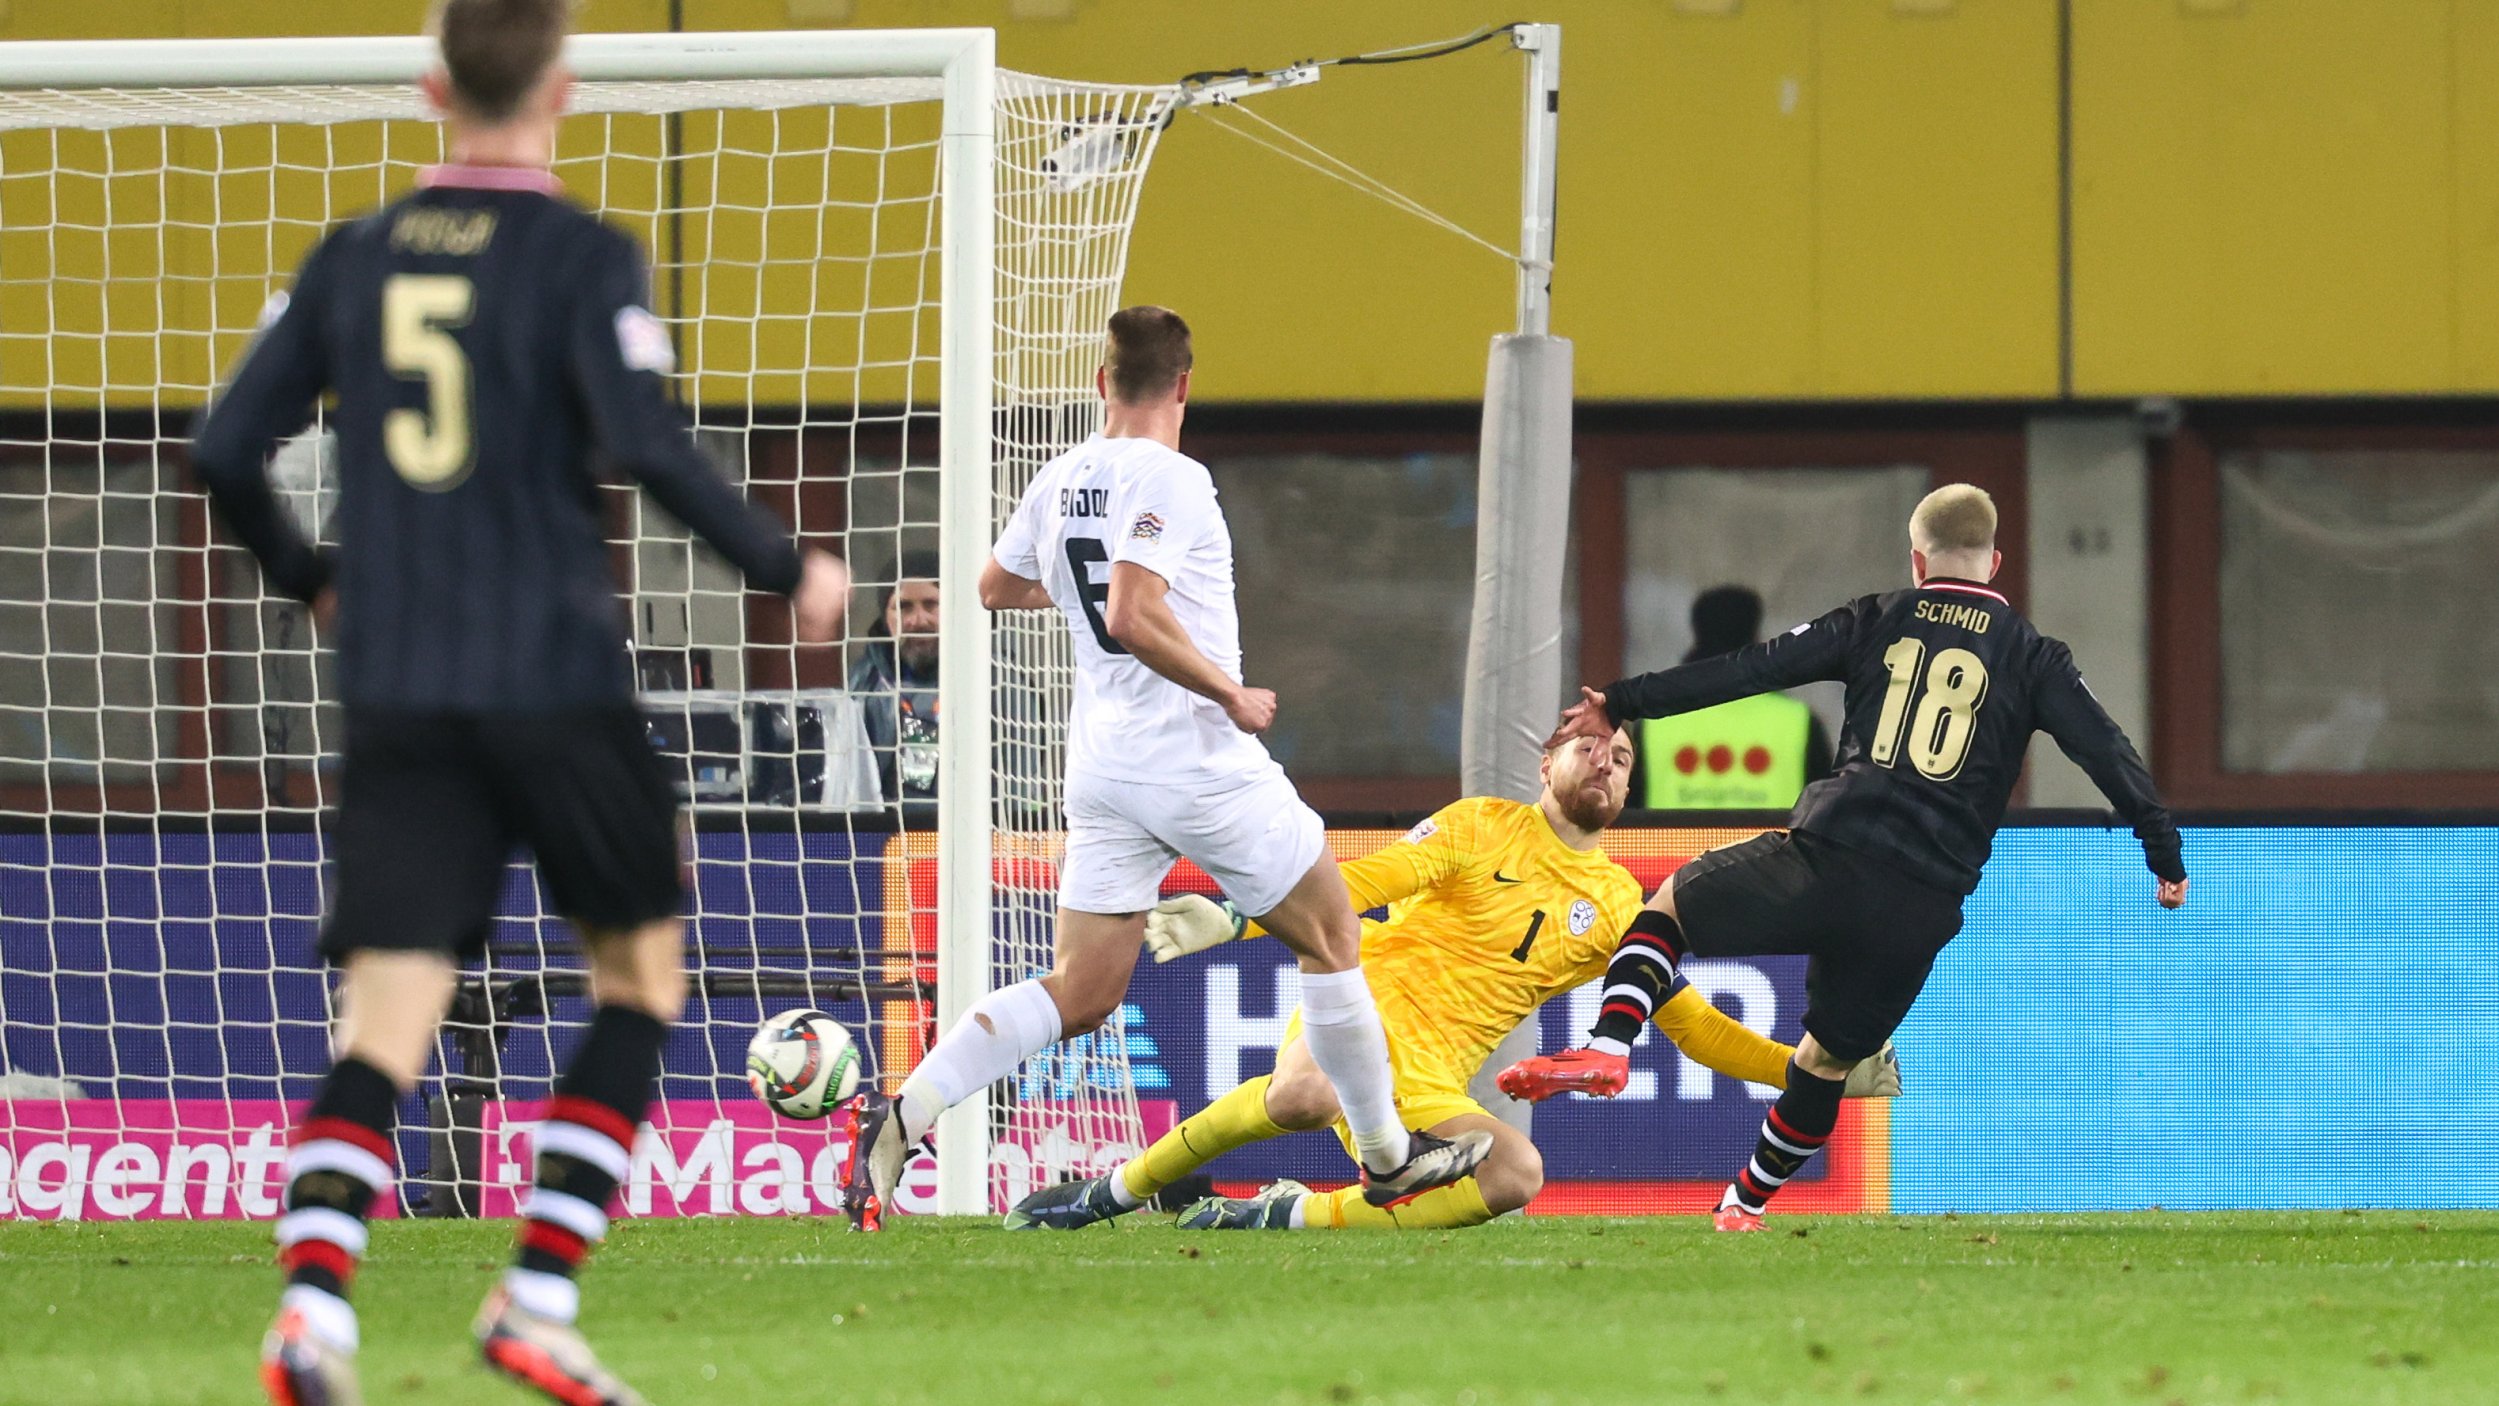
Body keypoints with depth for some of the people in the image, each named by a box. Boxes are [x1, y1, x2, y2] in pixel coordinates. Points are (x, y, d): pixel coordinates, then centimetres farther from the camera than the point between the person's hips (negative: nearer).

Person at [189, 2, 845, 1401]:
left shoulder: (353, 260, 8)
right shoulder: (584, 258, -5)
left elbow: (227, 450, 9)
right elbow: (648, 445, -16)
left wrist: (312, 579, 27)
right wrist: (787, 567, -3)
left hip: (397, 697, 3)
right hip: (559, 682, -3)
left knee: (385, 1027, -3)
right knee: (642, 970, 16)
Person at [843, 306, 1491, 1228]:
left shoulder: (1060, 481, 8)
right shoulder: (1169, 481, -15)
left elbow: (996, 587, 24)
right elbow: (1134, 617, -26)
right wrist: (1232, 695, -16)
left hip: (1101, 766, 7)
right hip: (1200, 762, -7)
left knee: (1081, 995, 4)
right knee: (1331, 942, 11)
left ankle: (908, 1108, -15)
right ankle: (1387, 1155, 19)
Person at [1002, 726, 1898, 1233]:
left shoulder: (1619, 907, 16)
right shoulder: (1483, 827, 6)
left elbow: (1691, 1024, 20)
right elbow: (1364, 883, -4)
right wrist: (1232, 921, -17)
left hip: (1433, 1080, 4)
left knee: (1516, 1176, -26)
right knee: (1304, 1094, -38)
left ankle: (1292, 1216, -16)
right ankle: (1109, 1195, -20)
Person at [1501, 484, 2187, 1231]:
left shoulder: (1877, 622, 11)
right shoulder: (2033, 657, 11)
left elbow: (1744, 671, 9)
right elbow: (2107, 753, 4)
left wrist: (1621, 703, 14)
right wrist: (2167, 856, 9)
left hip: (1826, 860, -1)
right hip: (1924, 905, 1)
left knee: (1669, 903, 20)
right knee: (1830, 1057, 22)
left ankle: (1607, 1048, -3)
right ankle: (1745, 1203, 29)